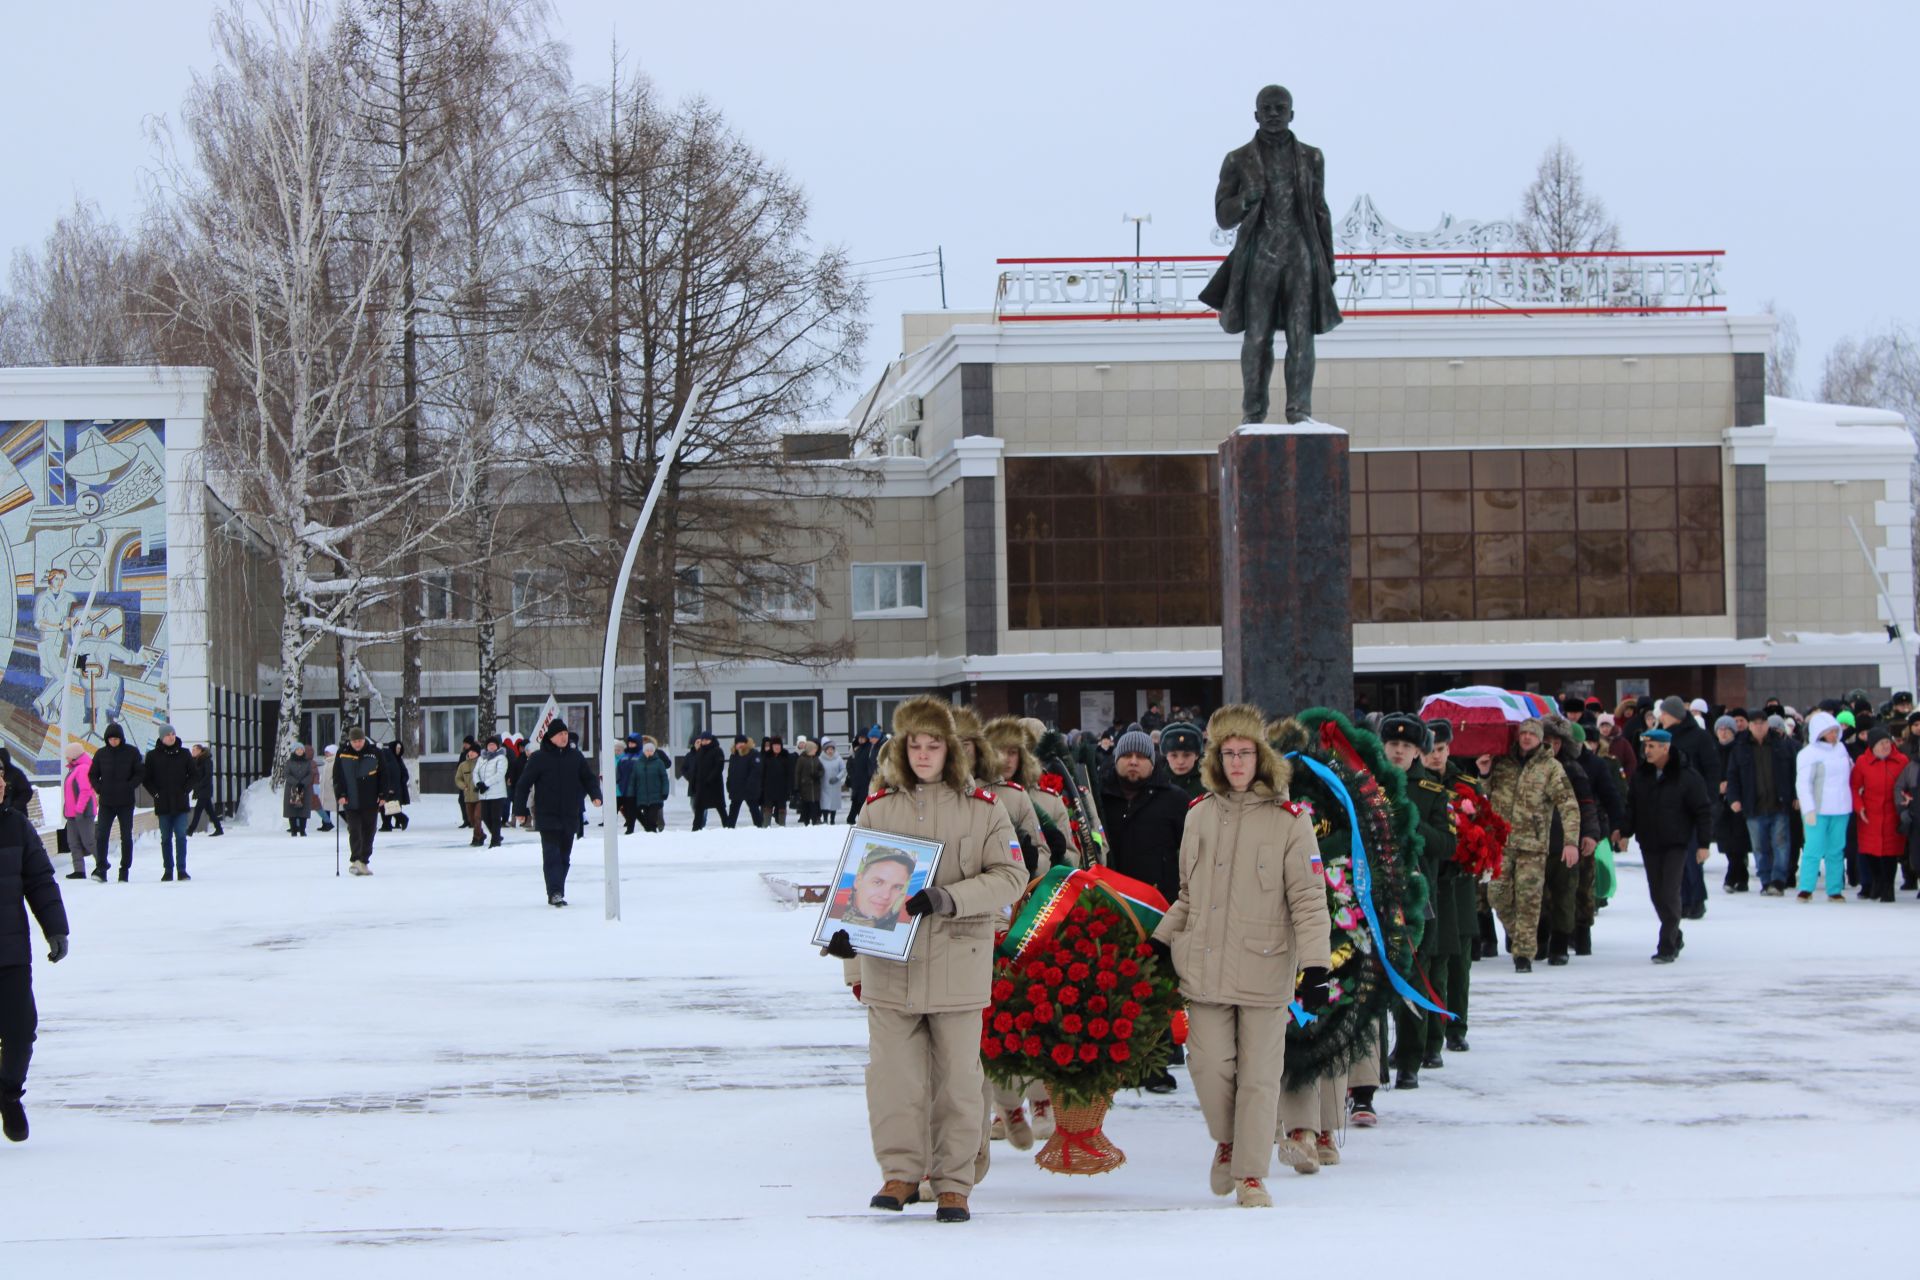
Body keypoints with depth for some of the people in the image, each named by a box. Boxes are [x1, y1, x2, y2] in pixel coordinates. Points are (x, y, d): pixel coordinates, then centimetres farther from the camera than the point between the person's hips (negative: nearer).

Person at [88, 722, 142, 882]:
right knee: (101, 835, -10)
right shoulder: (101, 754, 4)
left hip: (126, 802, -1)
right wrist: (99, 788, -3)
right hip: (106, 802, 1)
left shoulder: (131, 752, -2)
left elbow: (140, 774, 0)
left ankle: (125, 871, 11)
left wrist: (129, 787, -13)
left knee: (126, 837, 3)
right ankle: (101, 869, -6)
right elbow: (92, 775, 12)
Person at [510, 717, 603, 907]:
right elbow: (524, 784, -1)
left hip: (570, 817, 4)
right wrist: (520, 809, -2)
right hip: (548, 818, -4)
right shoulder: (539, 758, -4)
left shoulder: (575, 756, 6)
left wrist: (595, 795, -5)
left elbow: (589, 777, 13)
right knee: (552, 855, -12)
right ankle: (555, 892, -16)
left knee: (564, 857, 10)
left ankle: (557, 892, 19)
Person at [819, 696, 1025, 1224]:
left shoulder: (982, 809, 1)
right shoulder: (878, 808, 7)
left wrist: (948, 898, -16)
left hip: (956, 963, -2)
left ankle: (953, 1183, 12)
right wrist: (845, 931, -6)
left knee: (957, 1076, 3)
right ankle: (900, 1173, 12)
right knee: (893, 1074, -1)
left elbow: (1010, 878, -3)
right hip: (889, 965, 2)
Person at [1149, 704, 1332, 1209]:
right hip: (1205, 966, 3)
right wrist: (1161, 941, 17)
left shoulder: (1289, 820, -2)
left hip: (1265, 968, -3)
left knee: (1259, 1075, 0)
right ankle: (1227, 1141, 26)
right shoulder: (1200, 815, 9)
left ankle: (1250, 1174, 11)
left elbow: (1309, 899, -4)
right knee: (1210, 1066, -2)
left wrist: (1314, 966, -11)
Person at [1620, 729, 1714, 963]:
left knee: (1669, 893, -12)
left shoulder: (1686, 776, -9)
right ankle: (1675, 936, 28)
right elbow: (1631, 808, 13)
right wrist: (1625, 832, 1)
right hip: (1649, 844, 5)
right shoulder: (1640, 776, 5)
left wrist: (1703, 844, -9)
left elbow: (1703, 811, -6)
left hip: (1676, 844, -5)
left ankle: (1667, 947, -9)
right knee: (1657, 894, 9)